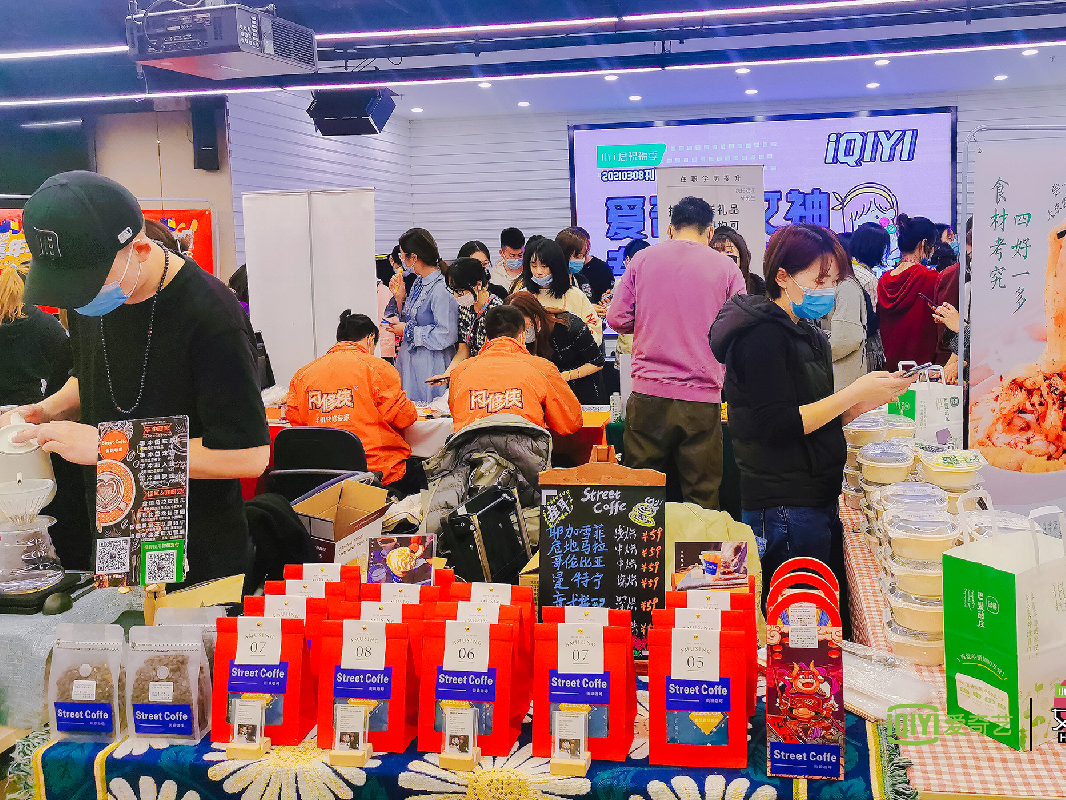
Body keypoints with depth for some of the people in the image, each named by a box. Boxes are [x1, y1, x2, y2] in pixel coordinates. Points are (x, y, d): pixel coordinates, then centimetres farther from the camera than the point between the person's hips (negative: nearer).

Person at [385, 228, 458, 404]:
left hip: (431, 368, -9)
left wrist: (407, 330, -14)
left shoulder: (441, 289, -19)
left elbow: (446, 336, -23)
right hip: (410, 362, 9)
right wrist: (401, 298, 4)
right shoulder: (419, 281, 9)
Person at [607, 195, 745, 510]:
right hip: (702, 399, -1)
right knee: (702, 494, 6)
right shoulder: (726, 267, 2)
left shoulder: (643, 259, 4)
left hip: (649, 393, 1)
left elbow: (617, 319, 3)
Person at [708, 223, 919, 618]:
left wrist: (865, 402, 3)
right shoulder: (762, 334, -12)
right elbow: (779, 425, -19)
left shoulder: (805, 333, 18)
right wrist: (855, 393, -16)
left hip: (818, 500, 9)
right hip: (785, 508, -9)